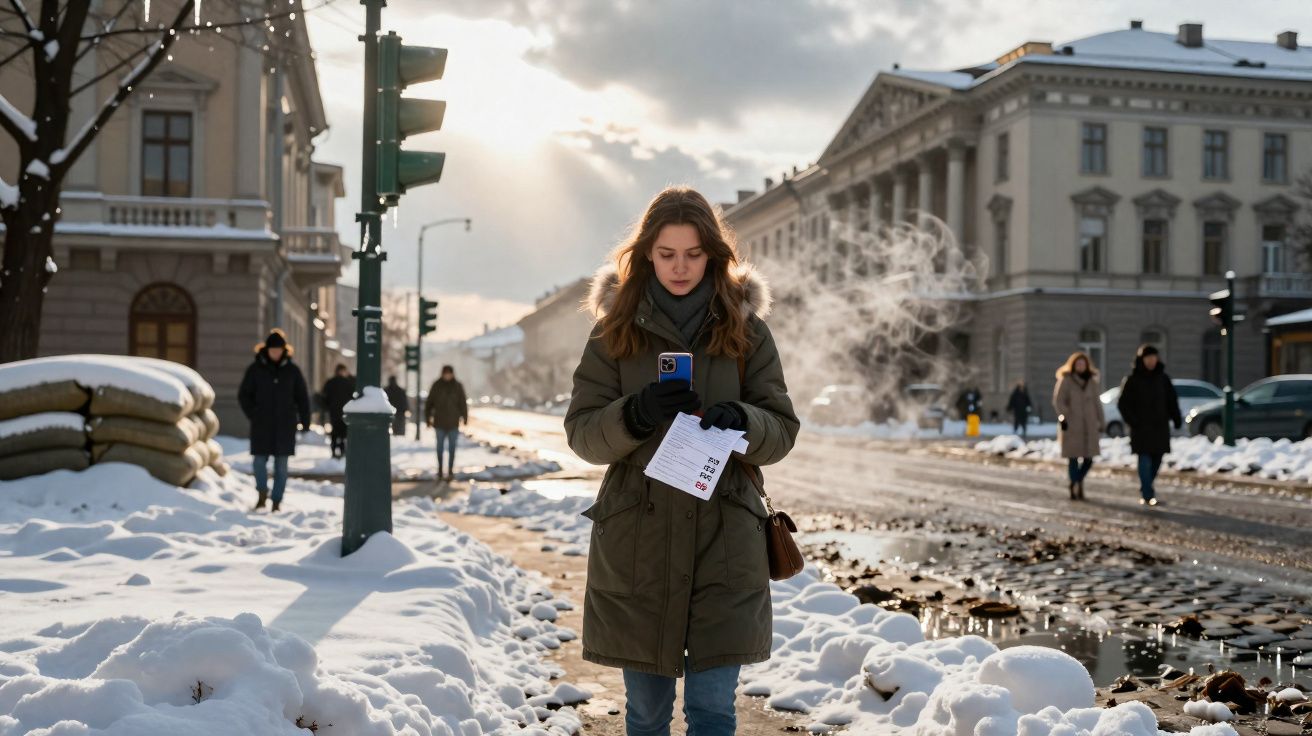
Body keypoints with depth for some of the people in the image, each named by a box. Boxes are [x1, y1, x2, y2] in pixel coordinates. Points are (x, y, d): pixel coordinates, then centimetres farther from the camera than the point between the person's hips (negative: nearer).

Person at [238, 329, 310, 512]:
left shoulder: (292, 370, 4)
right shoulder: (255, 369, 2)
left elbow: (302, 397, 9)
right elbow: (243, 394, 8)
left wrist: (305, 421, 3)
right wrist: (253, 414, -2)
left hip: (285, 425, 0)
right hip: (261, 425, 0)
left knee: (281, 465, 2)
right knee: (259, 460, -8)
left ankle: (277, 501, 9)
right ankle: (262, 494, 13)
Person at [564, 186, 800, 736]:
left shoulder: (745, 328, 5)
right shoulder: (616, 327, 4)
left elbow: (782, 430, 4)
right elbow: (581, 433, 1)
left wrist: (742, 421, -18)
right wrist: (635, 415, -20)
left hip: (724, 543, 0)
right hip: (635, 541, 1)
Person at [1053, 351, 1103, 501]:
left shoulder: (1091, 382, 13)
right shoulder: (1065, 381, 0)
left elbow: (1097, 403, 16)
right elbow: (1058, 401, -5)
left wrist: (1101, 422, 13)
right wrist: (1063, 417, -17)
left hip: (1089, 425, 4)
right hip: (1071, 425, -4)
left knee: (1089, 458, -1)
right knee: (1073, 457, -3)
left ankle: (1077, 481, 23)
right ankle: (1075, 489, 5)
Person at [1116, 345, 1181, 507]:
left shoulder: (1162, 378, 8)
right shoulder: (1132, 380, -3)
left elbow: (1171, 400, 13)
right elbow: (1123, 403, -2)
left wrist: (1177, 418, 1)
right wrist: (1132, 421, -11)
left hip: (1160, 426, 4)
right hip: (1141, 427, -4)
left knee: (1157, 459, 7)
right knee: (1145, 459, -8)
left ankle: (1145, 488, 25)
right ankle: (1148, 495, -7)